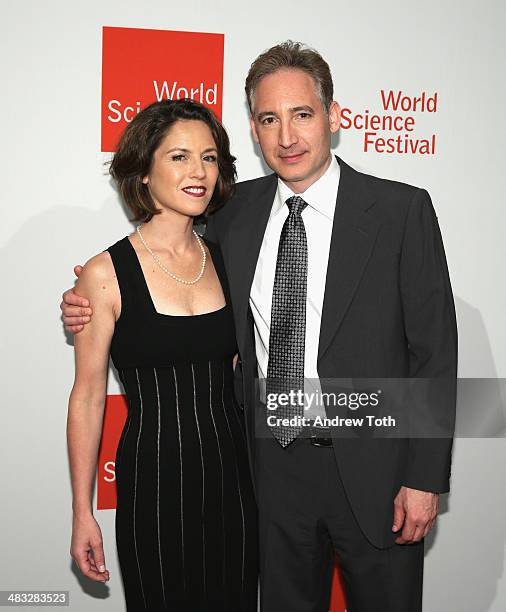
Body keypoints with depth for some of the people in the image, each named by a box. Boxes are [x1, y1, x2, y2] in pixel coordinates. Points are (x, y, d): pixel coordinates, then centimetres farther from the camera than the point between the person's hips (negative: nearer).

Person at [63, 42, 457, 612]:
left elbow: (434, 350, -8)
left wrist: (425, 478, -10)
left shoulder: (402, 209, -10)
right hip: (274, 463, 3)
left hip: (373, 467, -3)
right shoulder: (235, 211, 1)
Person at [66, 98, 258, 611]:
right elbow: (87, 398, -6)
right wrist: (83, 514, -5)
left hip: (232, 476, 4)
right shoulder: (106, 273, -11)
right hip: (155, 481, -4)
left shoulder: (225, 258, 3)